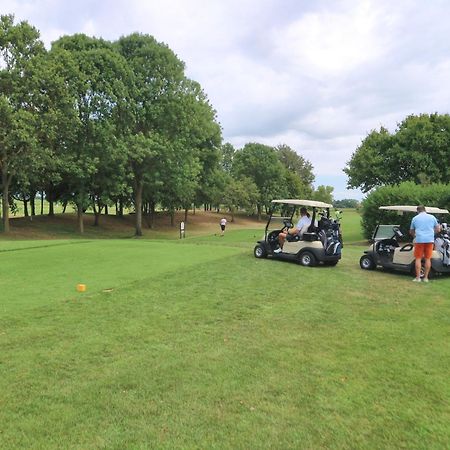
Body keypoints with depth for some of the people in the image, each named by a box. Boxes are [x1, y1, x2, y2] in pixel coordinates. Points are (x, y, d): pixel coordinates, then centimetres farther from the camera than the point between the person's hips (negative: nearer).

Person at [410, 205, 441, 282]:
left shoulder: (415, 218, 7)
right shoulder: (432, 217, 9)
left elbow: (411, 232, 16)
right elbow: (437, 230, 12)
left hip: (419, 240, -2)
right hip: (430, 240, 2)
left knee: (418, 259, 3)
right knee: (428, 259, 6)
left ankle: (418, 277, 1)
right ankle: (426, 277, 9)